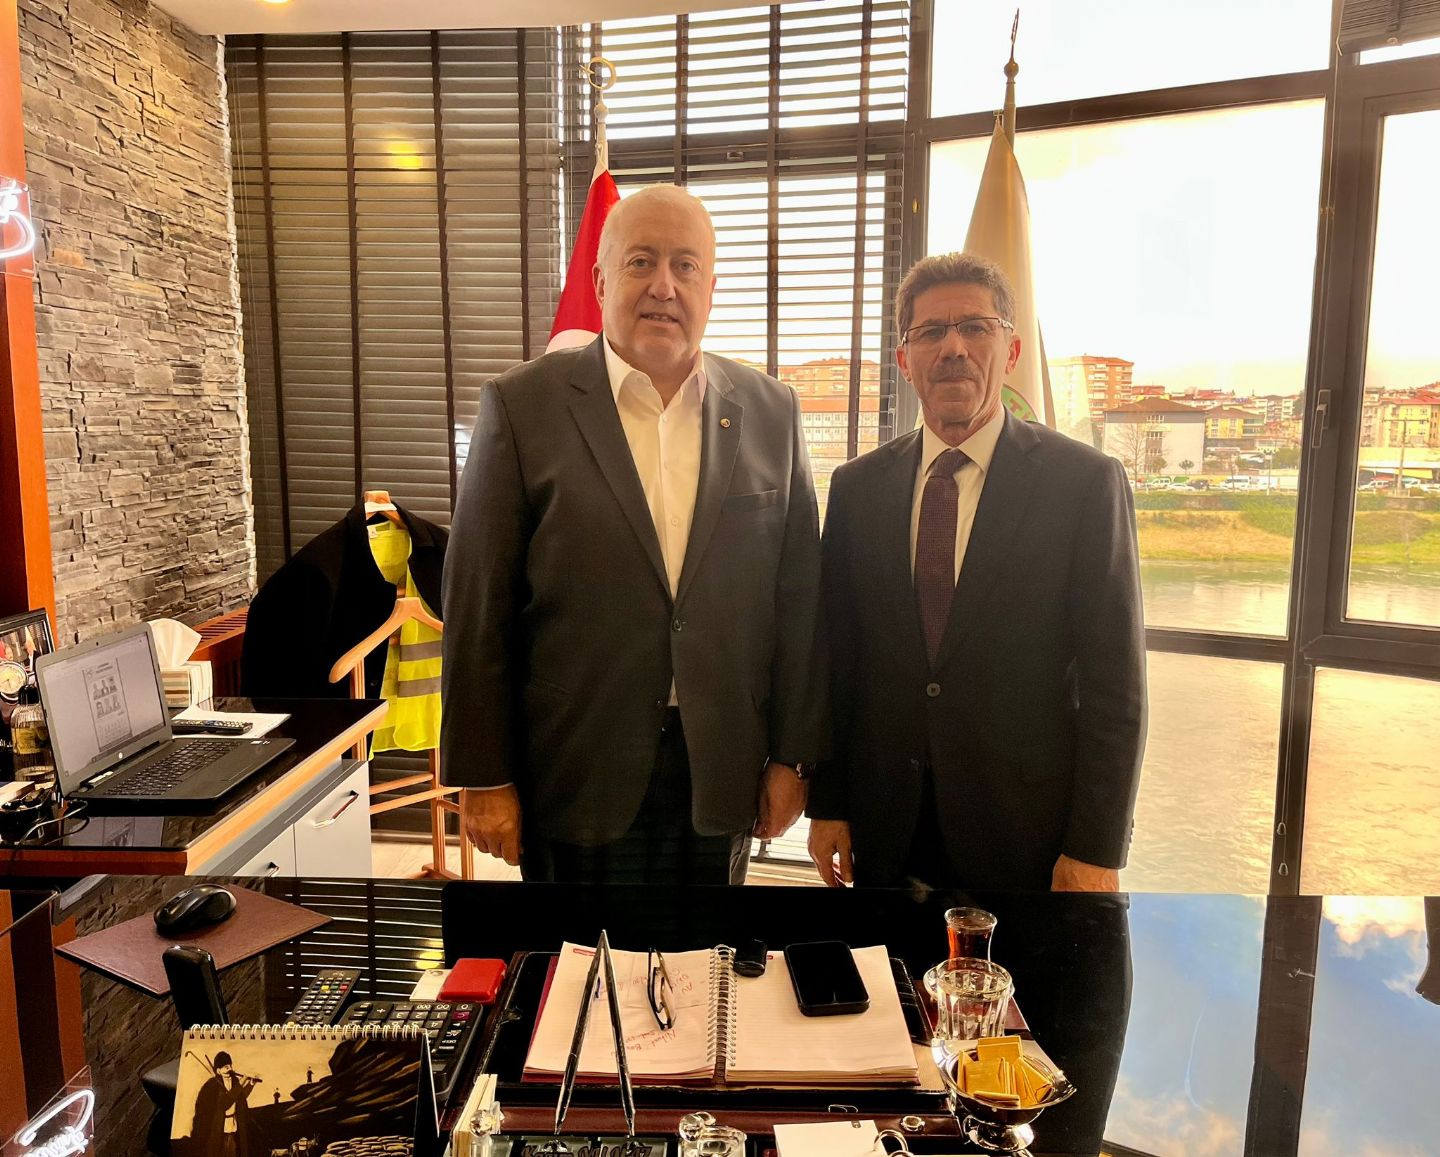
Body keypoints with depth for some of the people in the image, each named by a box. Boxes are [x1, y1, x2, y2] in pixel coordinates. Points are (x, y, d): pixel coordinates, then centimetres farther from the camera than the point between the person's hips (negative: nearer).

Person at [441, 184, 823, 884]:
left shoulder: (770, 412, 2)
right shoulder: (522, 406, -6)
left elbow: (797, 597, 4)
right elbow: (477, 606, -6)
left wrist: (792, 754, 4)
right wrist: (483, 777, -5)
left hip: (720, 774, 3)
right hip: (575, 774, -2)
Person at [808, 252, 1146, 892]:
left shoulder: (1087, 482, -7)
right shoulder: (856, 487, 2)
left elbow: (1114, 680, -8)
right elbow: (835, 659, 4)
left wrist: (1096, 850, -10)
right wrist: (826, 804, 3)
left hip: (1027, 833, -2)